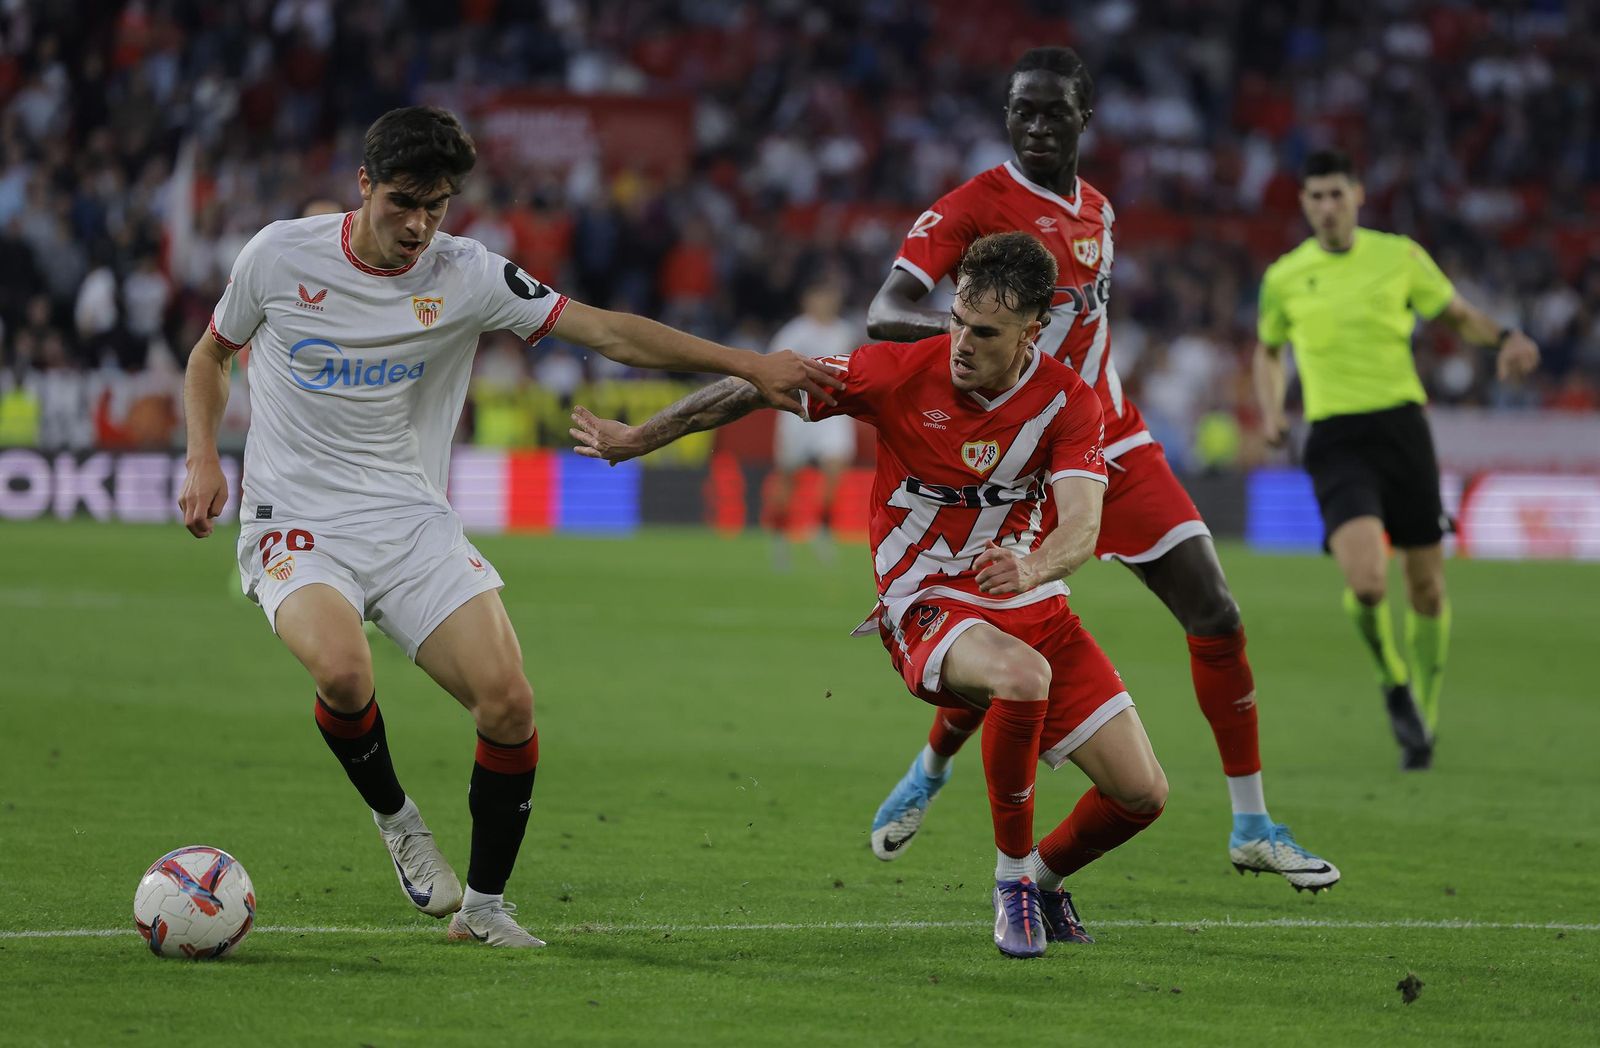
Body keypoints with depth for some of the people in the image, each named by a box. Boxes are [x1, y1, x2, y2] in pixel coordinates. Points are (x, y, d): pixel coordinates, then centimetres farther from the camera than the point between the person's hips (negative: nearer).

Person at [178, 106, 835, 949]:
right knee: (343, 672, -33)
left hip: (413, 523, 2)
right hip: (296, 524, -2)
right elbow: (210, 355, 14)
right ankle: (397, 821, 0)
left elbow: (608, 331, -2)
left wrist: (746, 365, -9)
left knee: (509, 703, -15)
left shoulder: (468, 277, -2)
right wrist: (203, 461, -2)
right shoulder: (280, 256, -4)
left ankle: (483, 904, 7)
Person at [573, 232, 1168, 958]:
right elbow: (757, 388, -6)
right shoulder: (901, 373, -15)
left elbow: (1082, 523, -25)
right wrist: (637, 439, -1)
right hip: (928, 605, -4)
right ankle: (1012, 876, -18)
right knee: (1024, 676, -39)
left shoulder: (1070, 402, -11)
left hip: (1032, 605, 4)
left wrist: (1033, 568, -49)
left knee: (1142, 794, -3)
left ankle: (1042, 876, 30)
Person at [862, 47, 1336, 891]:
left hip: (1116, 447, 6)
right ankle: (929, 771, 27)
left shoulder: (1096, 209, 11)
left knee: (1215, 616, -4)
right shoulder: (976, 204, -11)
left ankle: (1252, 827, 5)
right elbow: (884, 314, -20)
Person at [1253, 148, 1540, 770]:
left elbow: (1458, 315, 15)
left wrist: (1504, 337, -6)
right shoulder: (1283, 279, 5)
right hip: (1336, 444, -1)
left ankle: (1422, 717, 27)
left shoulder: (1399, 257, 4)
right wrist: (1271, 412, 7)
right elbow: (1268, 349, 23)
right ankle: (1393, 680, 8)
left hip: (1401, 427, 1)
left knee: (1425, 585, 6)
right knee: (1366, 582, -22)